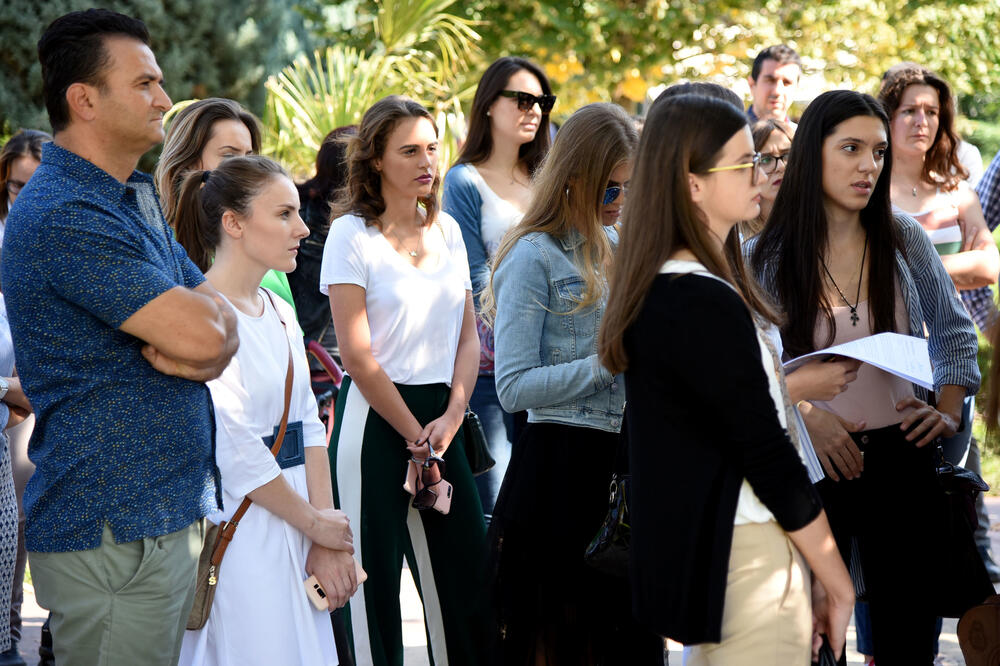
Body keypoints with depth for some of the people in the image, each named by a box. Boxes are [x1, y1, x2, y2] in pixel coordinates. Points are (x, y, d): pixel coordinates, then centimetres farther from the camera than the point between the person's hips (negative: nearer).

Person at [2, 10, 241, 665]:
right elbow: (202, 331, -22)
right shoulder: (63, 216, -17)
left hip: (173, 513, 9)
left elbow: (222, 328, 14)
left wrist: (205, 346, -10)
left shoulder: (139, 200, 16)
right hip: (113, 536, -9)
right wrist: (208, 304, 2)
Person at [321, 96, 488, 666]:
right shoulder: (352, 234, -7)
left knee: (466, 569, 5)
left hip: (443, 415, 5)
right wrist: (416, 435, -9)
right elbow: (358, 354, -11)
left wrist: (451, 417, -5)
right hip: (378, 420, -5)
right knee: (377, 570, -1)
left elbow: (468, 334, 10)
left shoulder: (446, 229, 10)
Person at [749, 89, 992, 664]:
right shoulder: (767, 256, -3)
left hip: (900, 457, 2)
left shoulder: (904, 239, 3)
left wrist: (948, 412, 1)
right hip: (809, 461, -1)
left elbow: (955, 332, 14)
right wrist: (807, 416, -12)